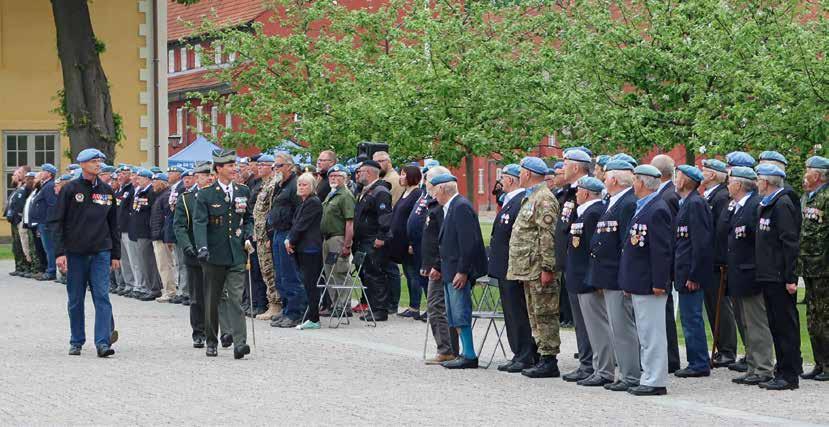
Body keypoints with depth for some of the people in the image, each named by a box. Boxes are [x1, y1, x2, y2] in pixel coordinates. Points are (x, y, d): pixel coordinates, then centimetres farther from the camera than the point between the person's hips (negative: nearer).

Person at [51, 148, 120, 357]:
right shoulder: (70, 189, 0)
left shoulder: (106, 191, 10)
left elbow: (113, 224, 15)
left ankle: (103, 342, -12)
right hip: (75, 252, -2)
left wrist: (115, 254, 11)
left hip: (101, 252, 2)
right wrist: (60, 252, -10)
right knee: (76, 300, 6)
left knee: (102, 297, -8)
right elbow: (58, 222, -2)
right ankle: (77, 342, 17)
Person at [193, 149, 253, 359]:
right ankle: (211, 342, 19)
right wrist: (202, 247, -26)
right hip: (214, 255, -2)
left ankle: (239, 343, -16)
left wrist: (247, 237, 3)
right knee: (212, 300, 7)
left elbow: (249, 218, 21)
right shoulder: (206, 195, -3)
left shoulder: (243, 192, 10)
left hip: (236, 254, 2)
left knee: (235, 298, -8)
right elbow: (199, 223, -12)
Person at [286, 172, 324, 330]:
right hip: (302, 248, 9)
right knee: (307, 283, 9)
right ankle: (311, 316, 12)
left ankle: (313, 319, -7)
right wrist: (288, 239, 2)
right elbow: (296, 224, 17)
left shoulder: (313, 202, -11)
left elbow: (302, 225, -14)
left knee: (310, 283, -8)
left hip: (310, 248, -9)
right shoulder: (304, 203, 19)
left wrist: (291, 241, -8)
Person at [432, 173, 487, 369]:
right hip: (450, 271, 10)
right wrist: (439, 266, 18)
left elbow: (469, 242, -21)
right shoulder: (450, 207, 16)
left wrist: (462, 271, -23)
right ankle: (466, 353, 16)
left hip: (459, 271, -10)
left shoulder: (461, 206, -15)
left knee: (461, 315, -8)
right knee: (454, 317, 12)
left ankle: (469, 356, -5)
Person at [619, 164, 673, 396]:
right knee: (645, 333, 14)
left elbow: (662, 250, -20)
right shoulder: (642, 209, 15)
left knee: (652, 333, -6)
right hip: (639, 284, 10)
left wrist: (659, 283, -21)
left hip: (649, 284, -10)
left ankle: (656, 382, -2)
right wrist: (629, 282, 19)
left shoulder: (657, 211, -16)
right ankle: (649, 378, 20)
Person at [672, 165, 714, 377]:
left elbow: (701, 242, -20)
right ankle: (698, 362, 19)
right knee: (690, 318, 13)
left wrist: (693, 275, -21)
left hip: (692, 272, -10)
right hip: (685, 271, 10)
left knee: (692, 318, -5)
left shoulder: (695, 204, -15)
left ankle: (699, 365, 0)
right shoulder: (687, 203, 15)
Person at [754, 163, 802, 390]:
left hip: (779, 278, -10)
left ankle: (789, 376, -2)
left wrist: (790, 278, -21)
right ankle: (783, 372, 18)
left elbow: (790, 242, -19)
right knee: (777, 326, 13)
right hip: (769, 277, 10)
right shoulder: (767, 205, 16)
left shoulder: (783, 205, -14)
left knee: (786, 326, -5)